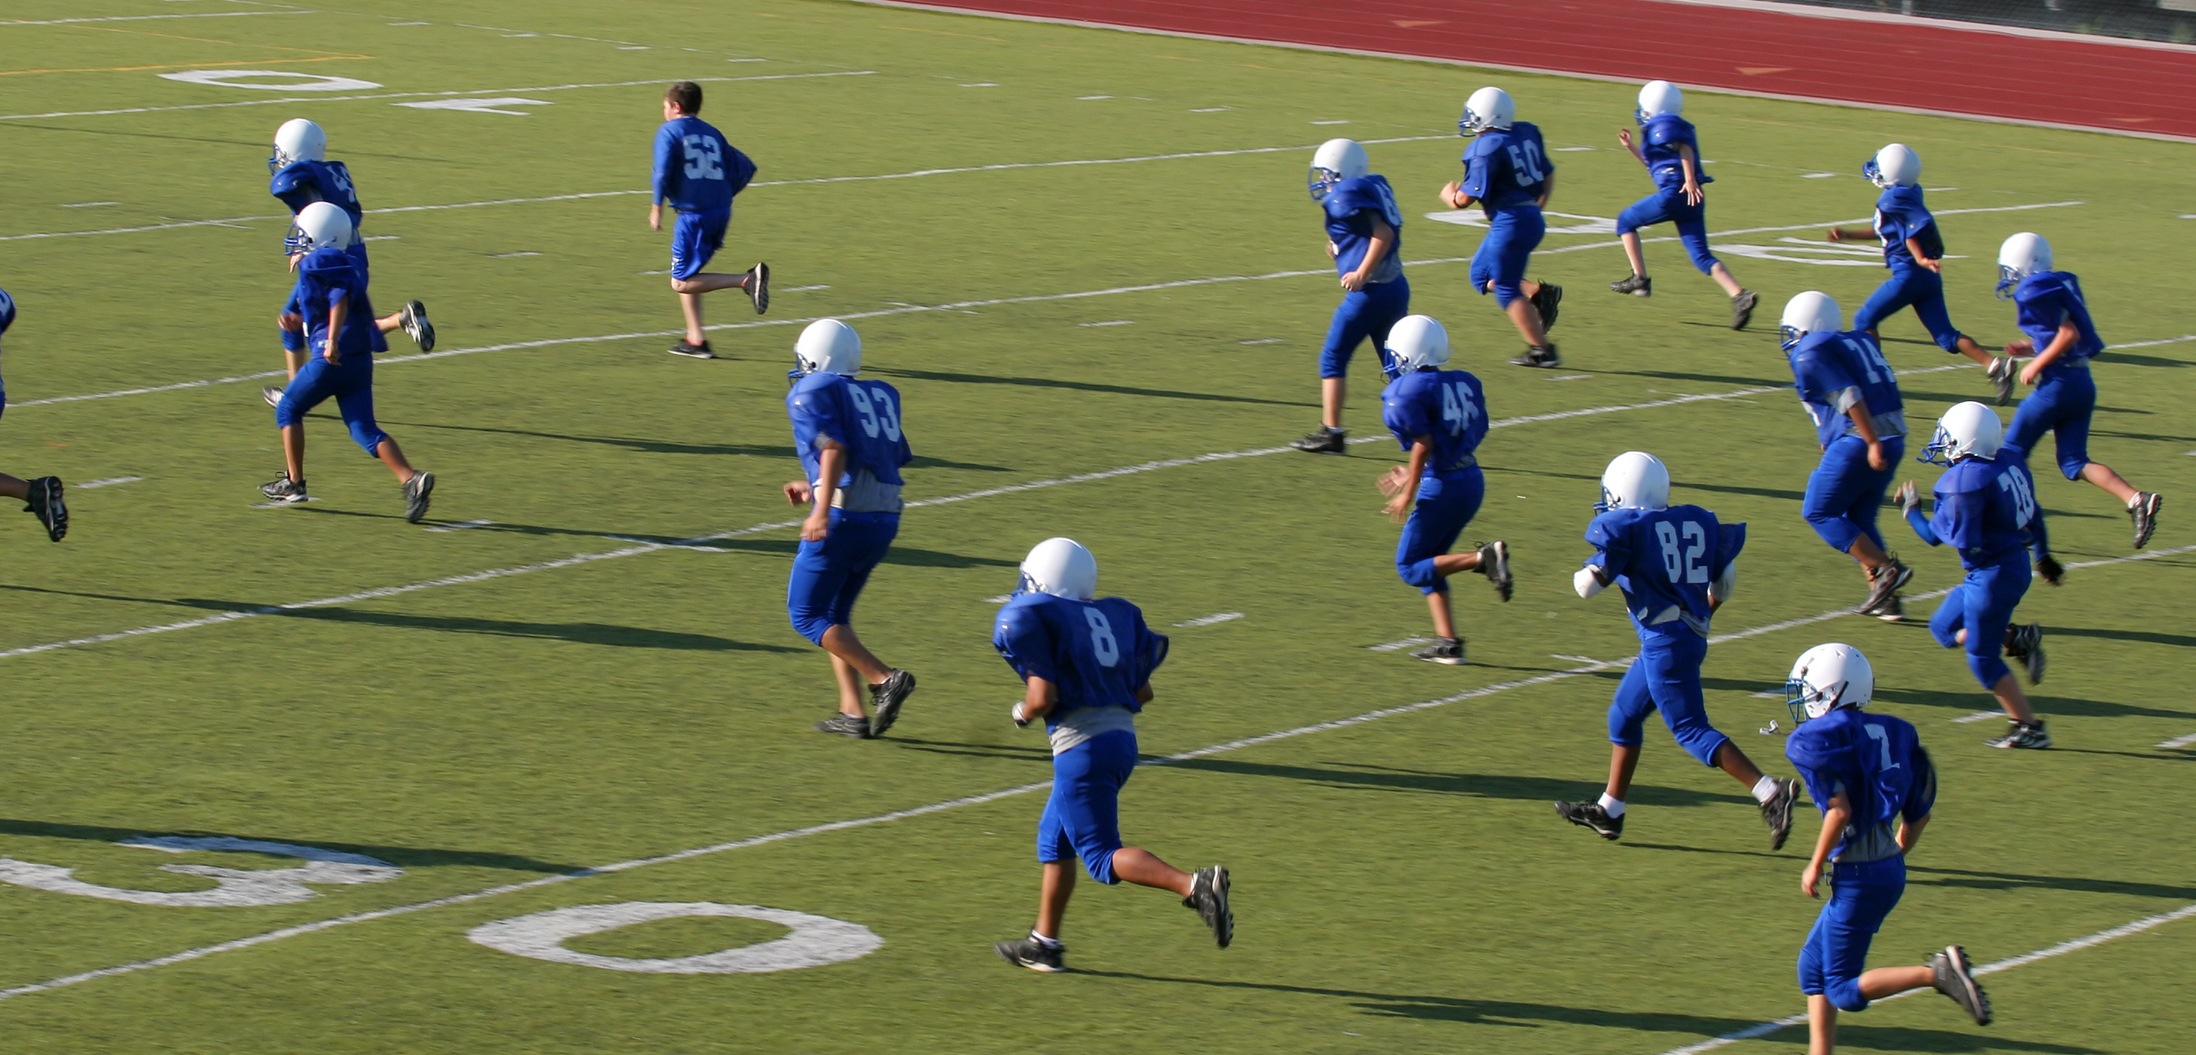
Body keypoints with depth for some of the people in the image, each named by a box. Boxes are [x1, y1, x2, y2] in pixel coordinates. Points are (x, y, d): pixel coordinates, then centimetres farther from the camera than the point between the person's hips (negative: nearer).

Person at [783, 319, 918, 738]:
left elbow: (834, 449, -16)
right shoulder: (880, 396, 19)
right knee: (834, 614, 19)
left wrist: (822, 510, -24)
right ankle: (853, 712, 10)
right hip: (885, 518, 8)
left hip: (844, 517, -8)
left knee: (806, 614, 2)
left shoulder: (812, 393, -2)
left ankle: (885, 679, -12)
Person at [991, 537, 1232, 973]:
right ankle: (1044, 943, 29)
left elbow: (1043, 697, -12)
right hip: (1122, 737, 8)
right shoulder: (1116, 615, 14)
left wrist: (1022, 713, 9)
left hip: (1082, 745, -8)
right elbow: (1142, 692, 14)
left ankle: (1194, 885, -26)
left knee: (1104, 858, -5)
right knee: (1053, 840, 23)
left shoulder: (1030, 618, -5)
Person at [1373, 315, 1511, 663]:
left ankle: (1483, 558, -15)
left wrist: (1408, 494, -10)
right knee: (1426, 561, 19)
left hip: (1442, 486, -8)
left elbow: (1424, 444, -18)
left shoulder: (1406, 391, -11)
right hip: (1473, 479, 8)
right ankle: (1448, 642, 11)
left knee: (1410, 567, 4)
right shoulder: (1464, 383, 11)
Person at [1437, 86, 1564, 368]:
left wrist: (1449, 195, 8)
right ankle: (1540, 294, 6)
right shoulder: (1526, 133, 8)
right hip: (1532, 217, 9)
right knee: (1482, 276, 20)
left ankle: (1541, 351, 4)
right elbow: (1548, 175, 18)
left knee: (1507, 290, 2)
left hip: (1511, 222, -9)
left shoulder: (1487, 149, -16)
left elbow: (1466, 198, -14)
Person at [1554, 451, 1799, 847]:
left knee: (1691, 731, -8)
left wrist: (1580, 576, 14)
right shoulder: (1696, 521, 10)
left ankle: (1770, 793, -20)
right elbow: (1724, 580, 17)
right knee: (1623, 717, 21)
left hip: (1664, 641, -8)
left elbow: (1590, 584, -10)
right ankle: (1608, 812, 29)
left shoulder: (1625, 528, -8)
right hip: (1693, 634, 8)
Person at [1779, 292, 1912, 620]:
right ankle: (1886, 599, 12)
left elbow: (1850, 398, -17)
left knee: (1818, 512, 5)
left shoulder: (1810, 355, -7)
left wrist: (1872, 444, -21)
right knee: (1859, 520, 19)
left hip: (1860, 442, -8)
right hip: (1894, 438, 8)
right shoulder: (1858, 342, 18)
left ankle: (1885, 569, -5)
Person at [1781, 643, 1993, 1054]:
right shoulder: (1890, 732, 8)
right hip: (1890, 867, 9)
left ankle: (1937, 972, -15)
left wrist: (1815, 867, -9)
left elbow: (1841, 809, -22)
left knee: (1843, 989, 1)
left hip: (1859, 879, -9)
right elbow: (1918, 813, 12)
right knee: (1813, 965, 21)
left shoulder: (1818, 740, -14)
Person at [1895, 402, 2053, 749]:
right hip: (2016, 564, 10)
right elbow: (2034, 514, 15)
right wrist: (2042, 555, 29)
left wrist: (1912, 511, -2)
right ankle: (2017, 640, 9)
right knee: (1944, 629, 20)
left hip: (1992, 575, -10)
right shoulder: (2009, 465, 3)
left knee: (1983, 658, 4)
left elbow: (1938, 536, -19)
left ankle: (2029, 728, 10)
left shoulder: (1965, 480, -23)